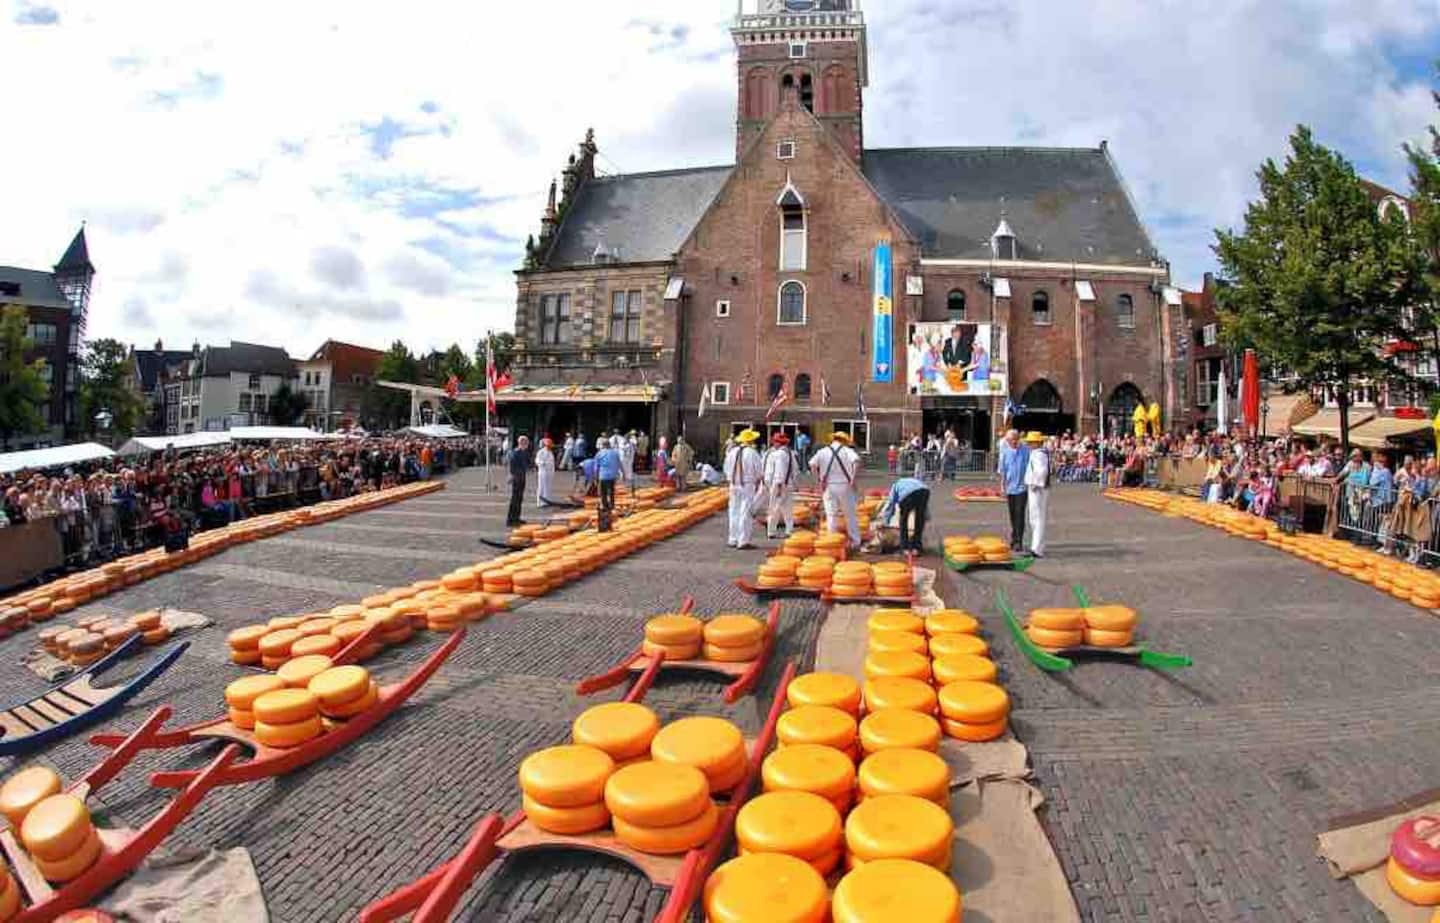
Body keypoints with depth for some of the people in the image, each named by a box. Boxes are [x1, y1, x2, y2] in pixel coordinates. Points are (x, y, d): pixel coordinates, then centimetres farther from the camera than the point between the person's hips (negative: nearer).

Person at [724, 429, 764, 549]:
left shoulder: (731, 452, 3)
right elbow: (759, 473, -7)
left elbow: (727, 470, 9)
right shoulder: (752, 453, -11)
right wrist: (758, 485, 9)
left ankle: (733, 540, 18)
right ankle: (743, 541, -1)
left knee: (735, 512, 13)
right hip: (748, 486, -5)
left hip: (734, 486, 5)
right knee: (746, 514, -1)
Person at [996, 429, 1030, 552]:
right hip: (1009, 488, 3)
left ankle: (1019, 541, -7)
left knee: (1019, 514, -9)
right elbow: (1002, 470, 8)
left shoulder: (1026, 451, -3)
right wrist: (1002, 486, 3)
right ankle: (1014, 539, 25)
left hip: (1021, 487, -3)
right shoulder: (1005, 452, 4)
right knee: (1012, 515, 12)